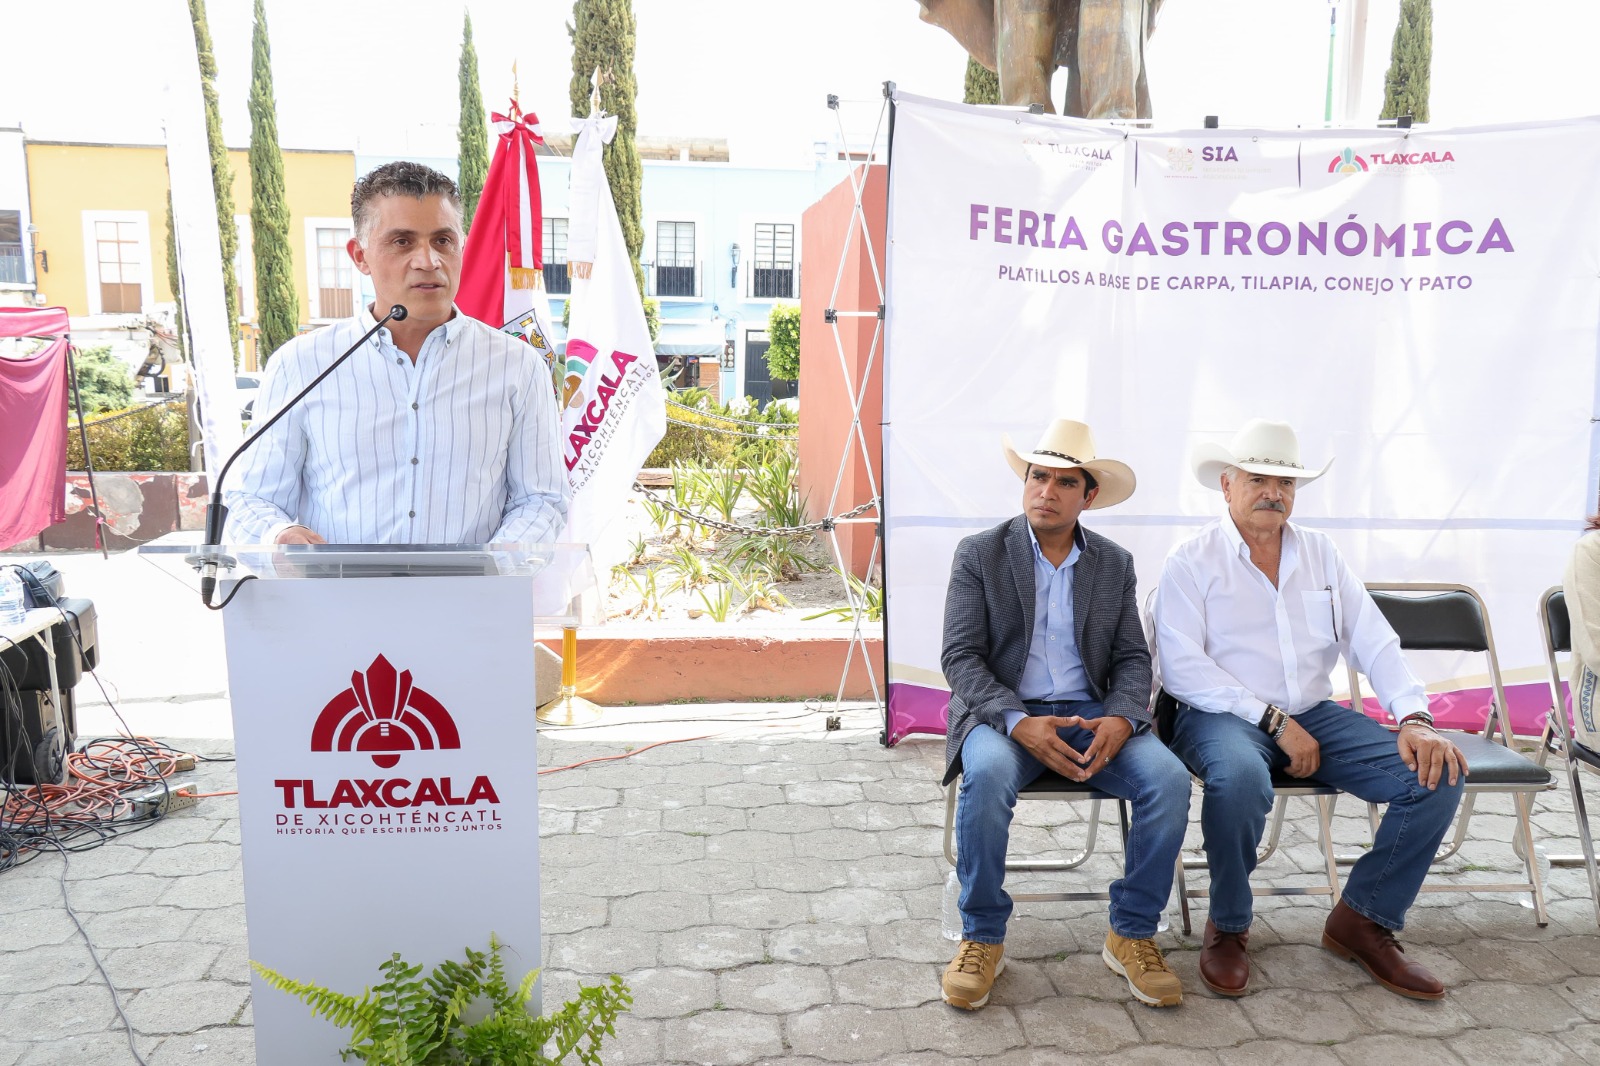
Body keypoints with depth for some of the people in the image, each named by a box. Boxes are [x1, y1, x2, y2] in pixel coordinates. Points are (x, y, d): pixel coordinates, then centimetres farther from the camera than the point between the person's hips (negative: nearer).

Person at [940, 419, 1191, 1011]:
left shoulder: (1115, 564, 10)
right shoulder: (979, 554, 0)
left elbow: (1132, 658, 7)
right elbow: (960, 657, -6)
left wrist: (1121, 719, -16)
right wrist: (1020, 722, -22)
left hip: (1091, 713, 3)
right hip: (1002, 712, -3)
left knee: (1169, 779, -24)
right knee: (988, 776, -35)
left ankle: (1131, 934, -3)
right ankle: (983, 938, -14)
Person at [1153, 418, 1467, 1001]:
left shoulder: (1321, 554, 14)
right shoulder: (1192, 560, -2)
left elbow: (1375, 643, 8)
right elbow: (1181, 667, -13)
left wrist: (1414, 718, -10)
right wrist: (1274, 720, -18)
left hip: (1313, 713, 5)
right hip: (1223, 714, -5)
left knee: (1439, 774, -14)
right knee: (1240, 777, -39)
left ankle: (1363, 919, 5)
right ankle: (1228, 926, -10)